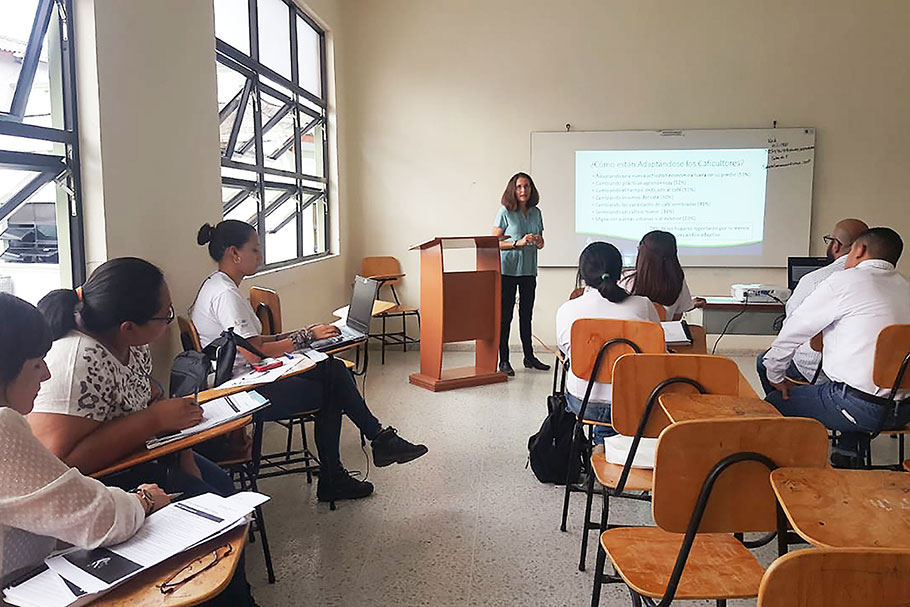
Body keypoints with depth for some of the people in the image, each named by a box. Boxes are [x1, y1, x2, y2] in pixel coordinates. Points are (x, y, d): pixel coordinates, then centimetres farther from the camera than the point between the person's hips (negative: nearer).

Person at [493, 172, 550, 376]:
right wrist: (518, 242, -18)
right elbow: (495, 242, -8)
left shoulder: (536, 213, 11)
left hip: (529, 270, 5)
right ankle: (503, 360, 4)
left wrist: (538, 241, -6)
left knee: (526, 314, 12)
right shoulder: (505, 212, -4)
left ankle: (529, 357, 21)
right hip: (507, 269, -5)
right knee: (505, 315, -2)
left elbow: (541, 243, 18)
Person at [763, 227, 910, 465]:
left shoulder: (845, 281, -8)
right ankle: (847, 456, 35)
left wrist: (776, 377, 9)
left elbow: (793, 330, -4)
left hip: (861, 407, -8)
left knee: (774, 403, 4)